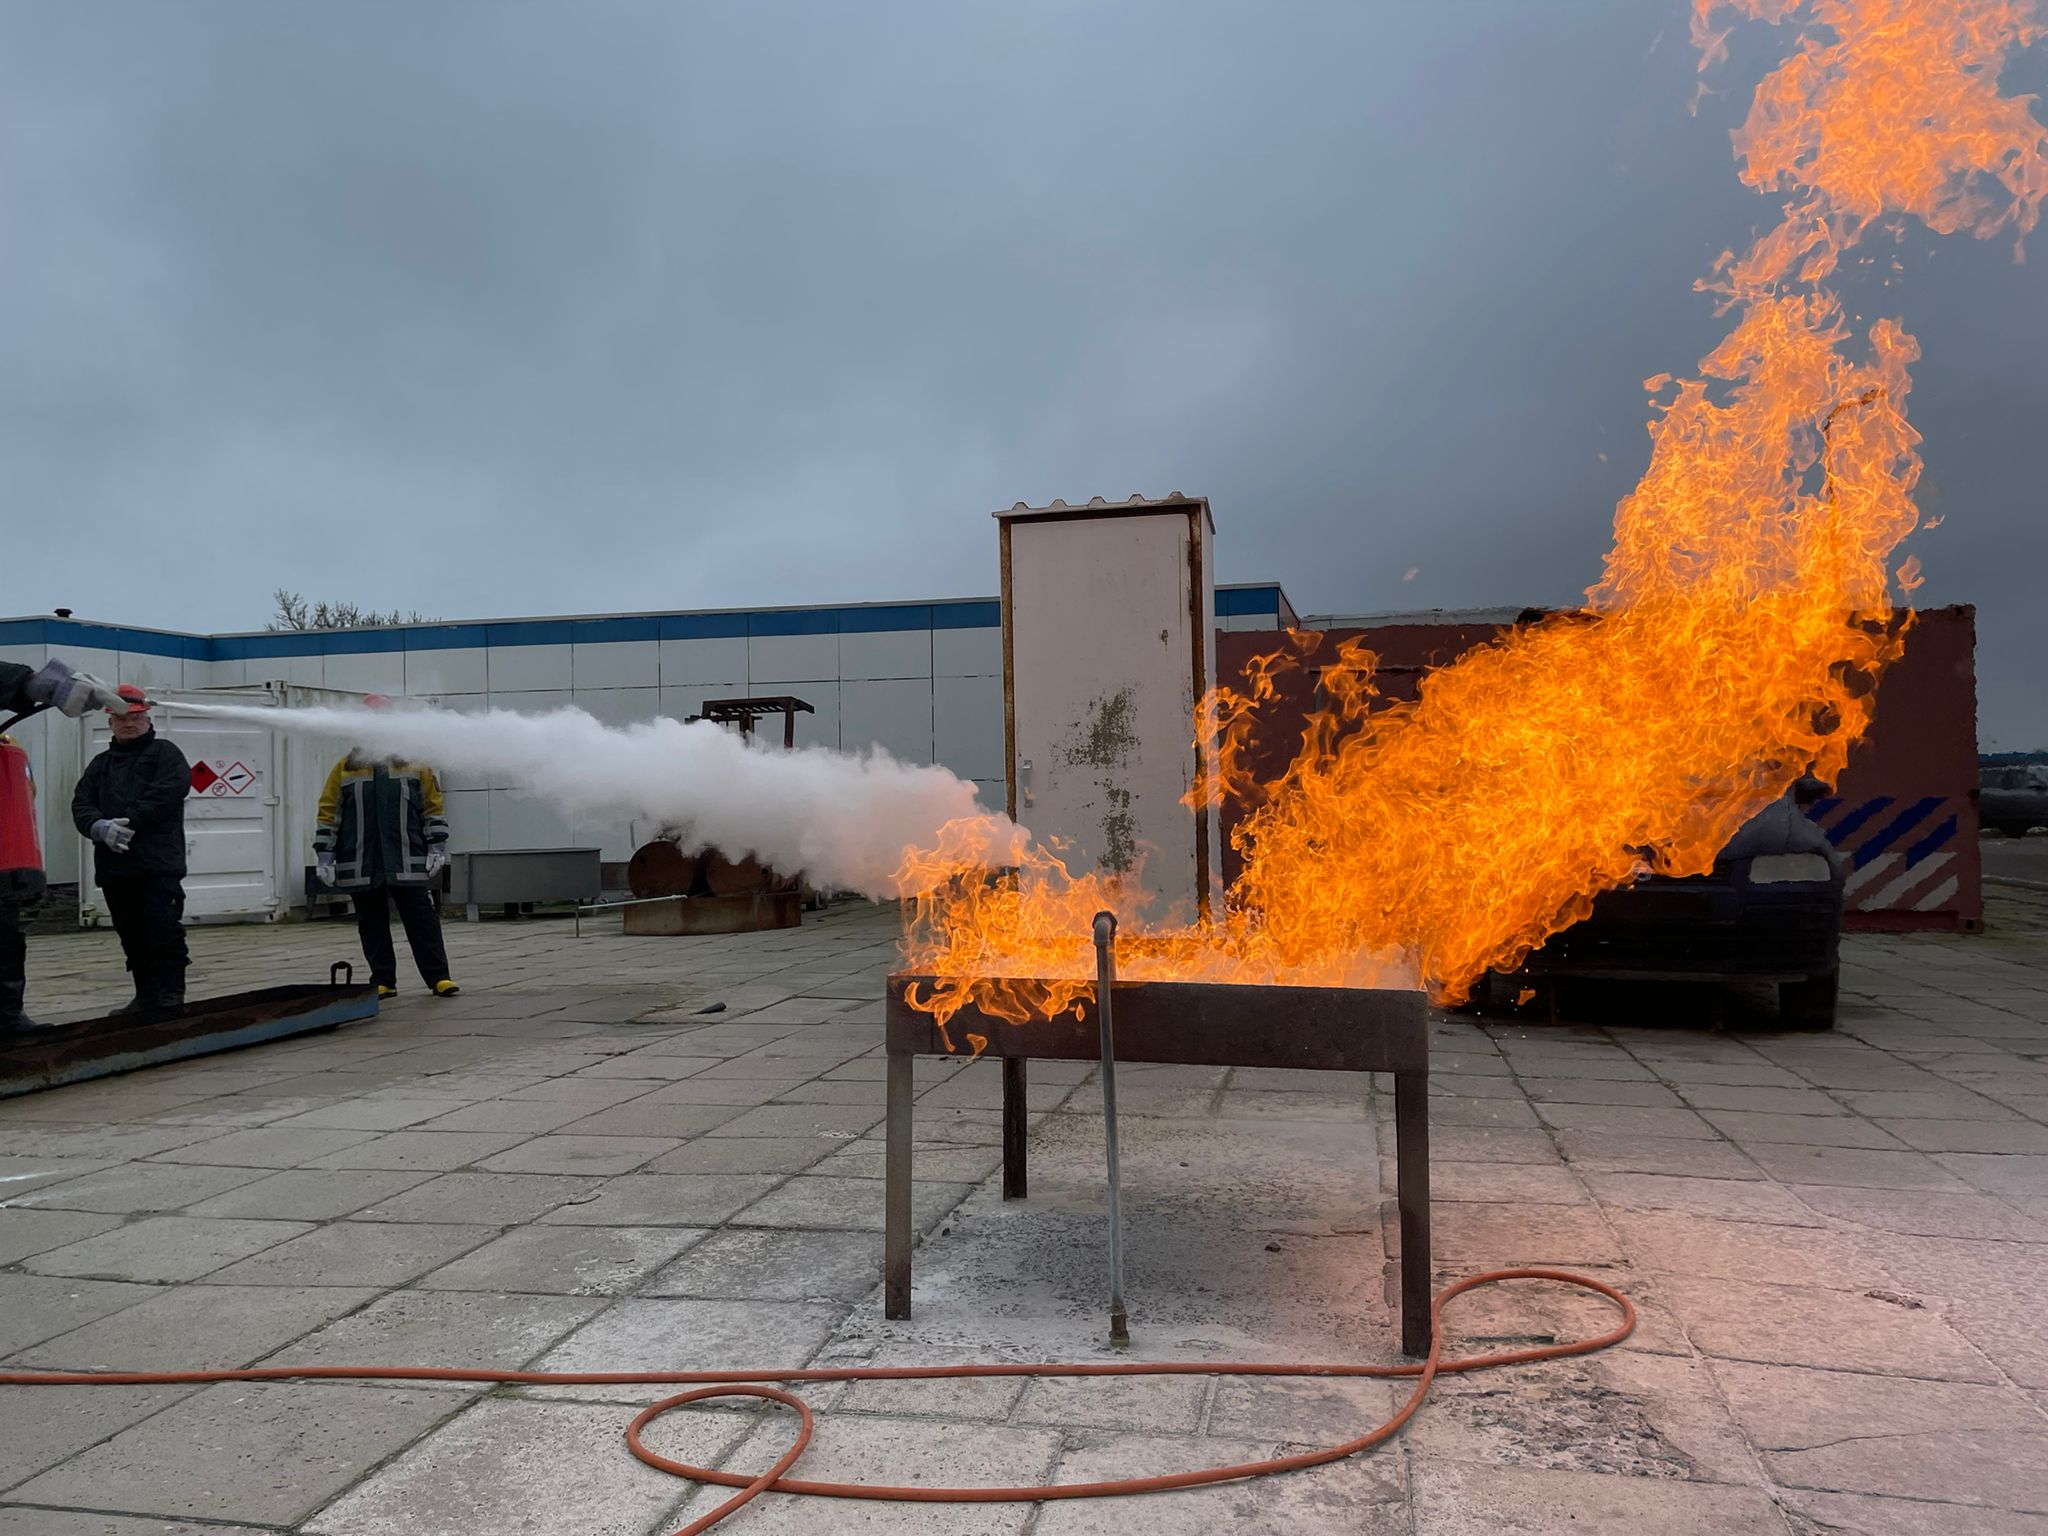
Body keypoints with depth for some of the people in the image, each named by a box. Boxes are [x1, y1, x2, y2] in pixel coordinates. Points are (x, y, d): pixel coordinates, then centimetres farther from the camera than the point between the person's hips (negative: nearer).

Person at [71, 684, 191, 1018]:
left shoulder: (164, 753, 6)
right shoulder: (101, 764, 22)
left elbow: (167, 792, -12)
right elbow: (81, 806, 10)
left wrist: (129, 821, -17)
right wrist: (101, 827, -12)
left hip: (158, 863, -6)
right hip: (113, 865, 6)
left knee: (163, 929, -10)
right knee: (131, 934, 11)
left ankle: (171, 996, -8)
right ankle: (147, 995, 19)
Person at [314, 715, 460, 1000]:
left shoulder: (415, 765, 7)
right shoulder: (345, 768, 8)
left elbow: (433, 809, 6)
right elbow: (328, 815, 7)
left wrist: (437, 848, -1)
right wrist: (324, 857, 2)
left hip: (408, 865, -1)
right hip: (362, 867, 1)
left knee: (422, 920, -2)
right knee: (372, 924, 7)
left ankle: (438, 978, 1)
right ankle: (383, 982, 16)